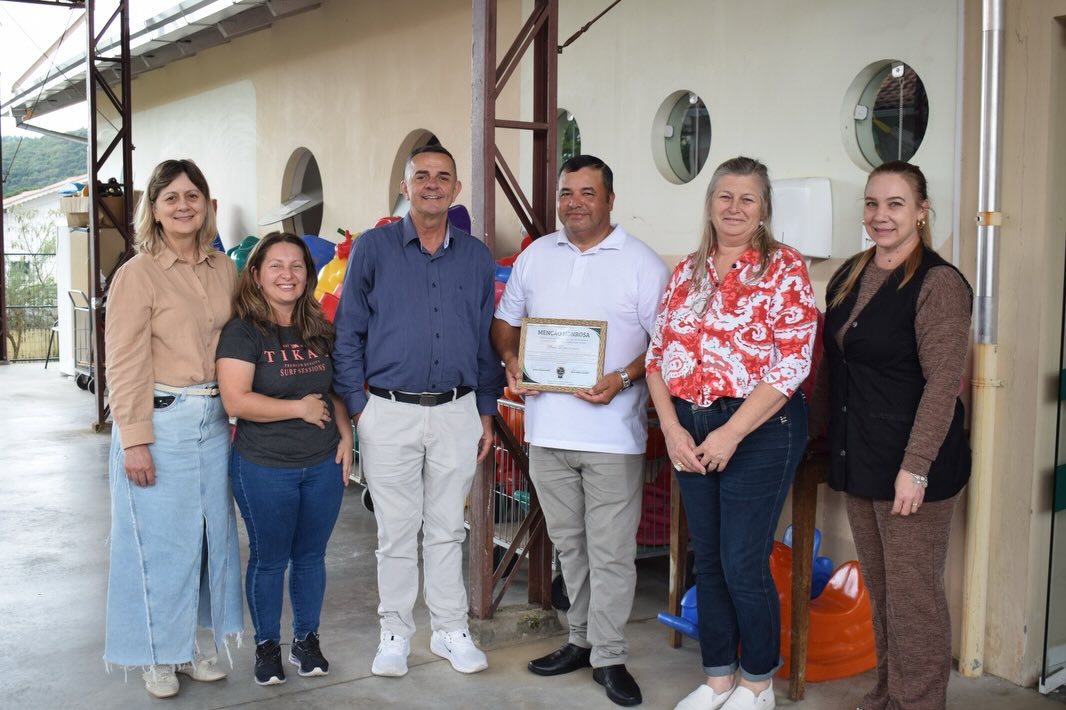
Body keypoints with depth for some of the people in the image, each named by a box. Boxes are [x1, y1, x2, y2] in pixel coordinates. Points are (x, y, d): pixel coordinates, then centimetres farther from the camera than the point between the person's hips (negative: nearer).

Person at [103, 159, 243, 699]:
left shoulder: (224, 270, 9)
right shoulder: (137, 275, -8)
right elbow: (126, 364, -10)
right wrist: (135, 440, -14)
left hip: (213, 420, 6)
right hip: (160, 421, -6)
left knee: (210, 532, 11)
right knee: (159, 538, 3)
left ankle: (186, 646, 28)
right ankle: (157, 657, 20)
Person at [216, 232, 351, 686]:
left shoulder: (319, 330, 6)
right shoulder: (242, 332, -11)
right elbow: (235, 400, -20)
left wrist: (345, 433, 3)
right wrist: (300, 408, -16)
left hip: (323, 465, 5)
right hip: (264, 469, -5)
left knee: (311, 556, 15)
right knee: (269, 560, 9)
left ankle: (306, 640, 32)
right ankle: (267, 645, 28)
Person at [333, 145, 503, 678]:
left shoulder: (476, 257, 7)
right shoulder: (372, 248, 0)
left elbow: (486, 340, 12)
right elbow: (348, 334, 0)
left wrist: (486, 412, 9)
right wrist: (356, 407, -6)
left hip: (457, 414, 2)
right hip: (390, 413, -2)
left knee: (447, 530, 12)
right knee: (396, 532, 8)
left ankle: (450, 630, 25)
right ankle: (395, 634, 23)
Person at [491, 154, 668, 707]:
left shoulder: (641, 263, -3)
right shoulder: (535, 256, 11)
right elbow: (505, 319, 17)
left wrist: (624, 378, -20)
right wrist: (511, 360, -3)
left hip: (612, 433, -4)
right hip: (547, 428, 5)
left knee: (611, 552, 1)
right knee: (569, 544, 16)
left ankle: (608, 657, 14)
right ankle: (582, 639, 31)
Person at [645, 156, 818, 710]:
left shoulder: (784, 268, -6)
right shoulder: (686, 271, 9)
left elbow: (793, 362, -14)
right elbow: (658, 354, 8)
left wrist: (731, 434, -17)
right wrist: (671, 428, -6)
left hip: (760, 429, -5)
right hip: (689, 431, 5)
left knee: (743, 564, -1)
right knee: (708, 559, 13)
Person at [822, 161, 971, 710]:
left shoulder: (938, 283, -13)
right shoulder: (849, 275, 10)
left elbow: (942, 383, -17)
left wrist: (916, 466, -21)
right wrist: (835, 445, 15)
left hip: (911, 464, -7)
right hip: (859, 459, 7)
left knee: (913, 594, 1)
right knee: (878, 590, 16)